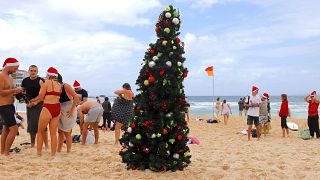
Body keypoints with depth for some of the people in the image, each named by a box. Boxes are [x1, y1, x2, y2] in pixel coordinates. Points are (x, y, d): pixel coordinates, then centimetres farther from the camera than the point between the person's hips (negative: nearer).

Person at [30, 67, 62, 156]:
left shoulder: (47, 82, -5)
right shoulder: (60, 85, 12)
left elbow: (41, 96, -2)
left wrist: (33, 100, 20)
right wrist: (36, 102, 25)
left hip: (48, 108, -5)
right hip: (57, 109, 6)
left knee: (40, 132, 11)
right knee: (53, 133, 9)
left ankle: (39, 153, 14)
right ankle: (53, 154, 11)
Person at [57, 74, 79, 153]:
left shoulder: (66, 86, -16)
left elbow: (76, 97, -20)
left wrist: (72, 110, -20)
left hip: (69, 112, -7)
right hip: (60, 111, 7)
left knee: (67, 132, -1)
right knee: (60, 131, 11)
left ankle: (68, 152, 9)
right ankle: (58, 150, 21)